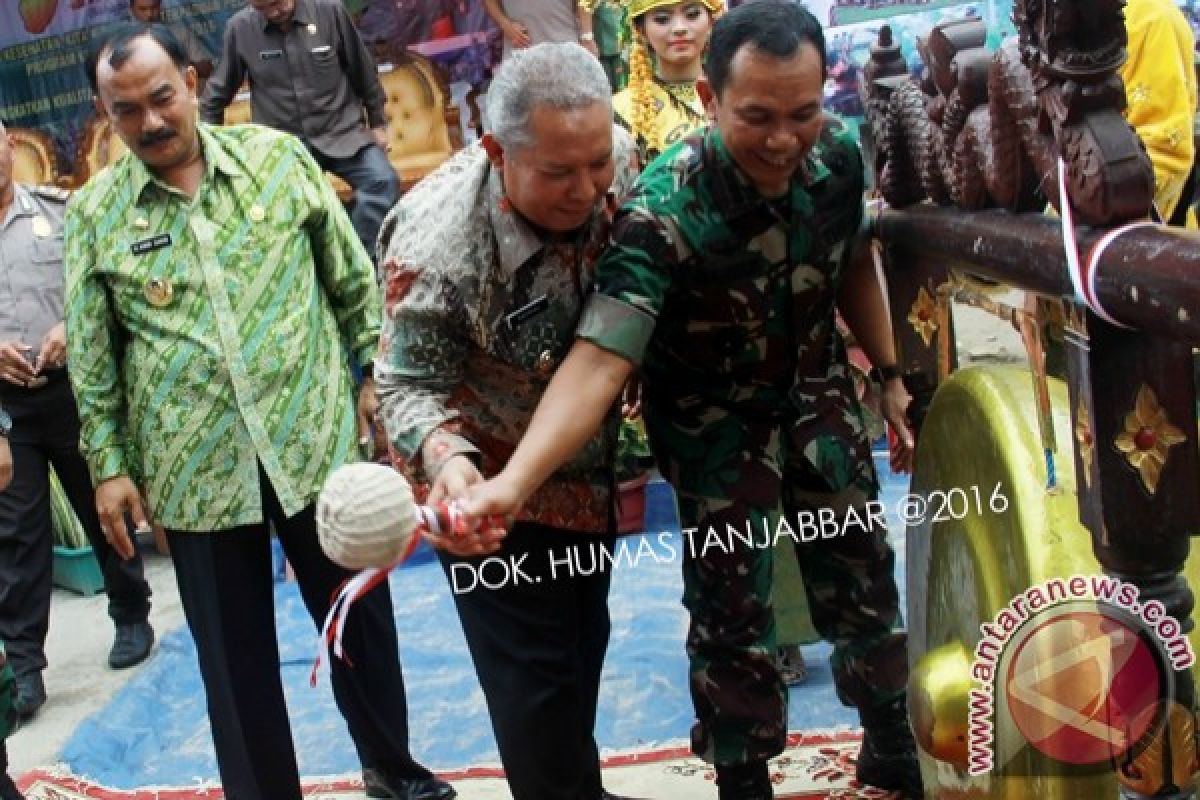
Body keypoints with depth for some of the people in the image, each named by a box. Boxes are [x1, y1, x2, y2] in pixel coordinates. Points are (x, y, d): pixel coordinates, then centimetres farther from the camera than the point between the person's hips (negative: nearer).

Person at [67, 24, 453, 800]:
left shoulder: (279, 156, -1)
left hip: (315, 438, 1)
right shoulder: (93, 212, 0)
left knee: (361, 616, 15)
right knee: (233, 652, 9)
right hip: (194, 468, 0)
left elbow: (352, 277, 6)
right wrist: (108, 463, 1)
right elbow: (90, 356, 4)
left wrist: (376, 371, 3)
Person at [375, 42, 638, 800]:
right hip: (491, 485, -6)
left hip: (590, 468, 6)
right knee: (535, 680, -1)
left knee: (584, 646, 23)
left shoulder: (618, 159, -18)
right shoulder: (439, 242, -34)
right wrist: (447, 460, -45)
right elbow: (412, 385, -25)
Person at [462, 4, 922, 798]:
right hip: (717, 420, -5)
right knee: (731, 608, -1)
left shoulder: (838, 152, -17)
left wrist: (891, 376, 9)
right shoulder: (665, 210, -34)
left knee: (864, 575, 15)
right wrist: (512, 482, -56)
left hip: (817, 391, 5)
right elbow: (598, 359, -42)